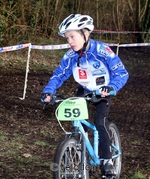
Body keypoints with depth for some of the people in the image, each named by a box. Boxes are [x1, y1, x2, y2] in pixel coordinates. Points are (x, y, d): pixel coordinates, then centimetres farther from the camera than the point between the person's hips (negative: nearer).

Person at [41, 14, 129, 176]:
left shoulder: (101, 51, -28)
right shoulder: (70, 55, -16)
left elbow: (121, 73, -30)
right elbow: (59, 74, -8)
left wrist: (111, 87, -48)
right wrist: (48, 91, -25)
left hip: (102, 92, -4)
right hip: (84, 90, 4)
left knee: (100, 122, -21)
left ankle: (107, 161, -12)